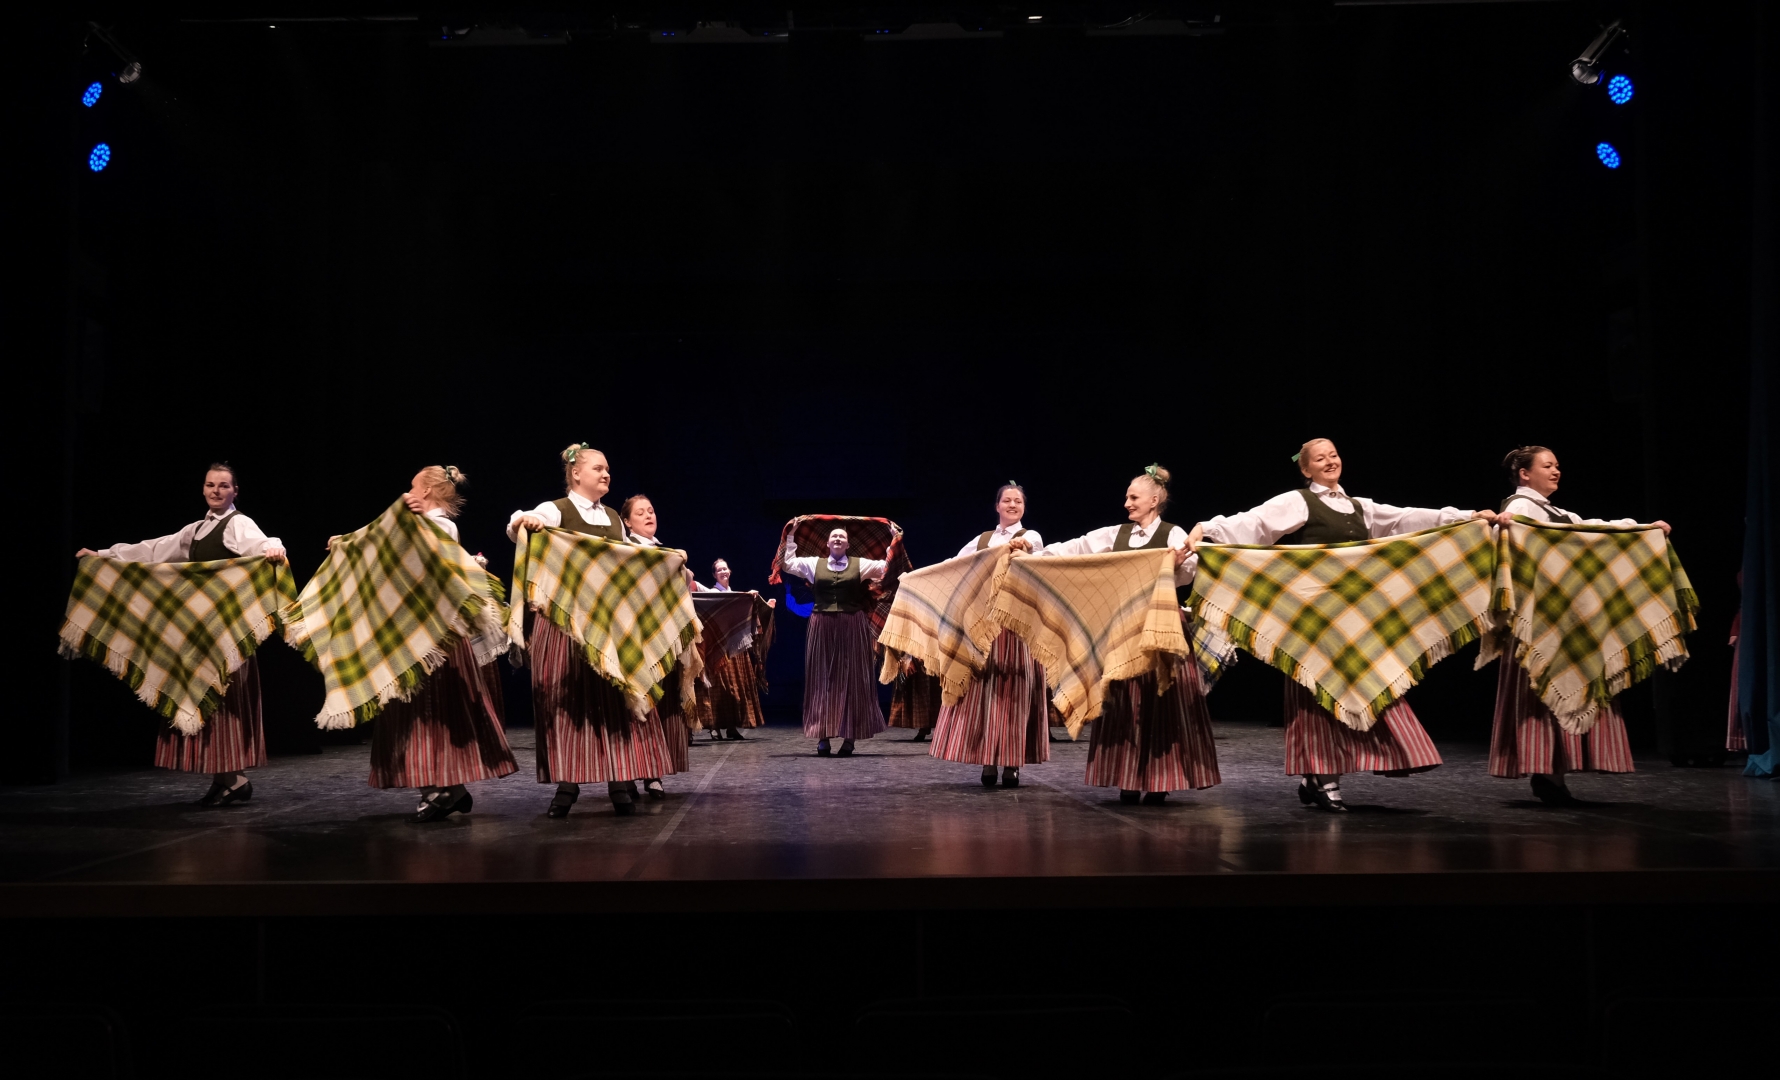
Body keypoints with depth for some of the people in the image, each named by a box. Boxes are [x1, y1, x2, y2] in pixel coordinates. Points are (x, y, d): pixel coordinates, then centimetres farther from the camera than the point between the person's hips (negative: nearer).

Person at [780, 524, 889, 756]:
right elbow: (788, 564, 12)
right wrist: (791, 538, 8)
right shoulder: (814, 563, 11)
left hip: (852, 628, -1)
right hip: (822, 628, 1)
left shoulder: (859, 564, 8)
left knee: (851, 680, 1)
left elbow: (886, 567, 5)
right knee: (823, 679, 0)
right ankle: (823, 736, 3)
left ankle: (849, 737, 5)